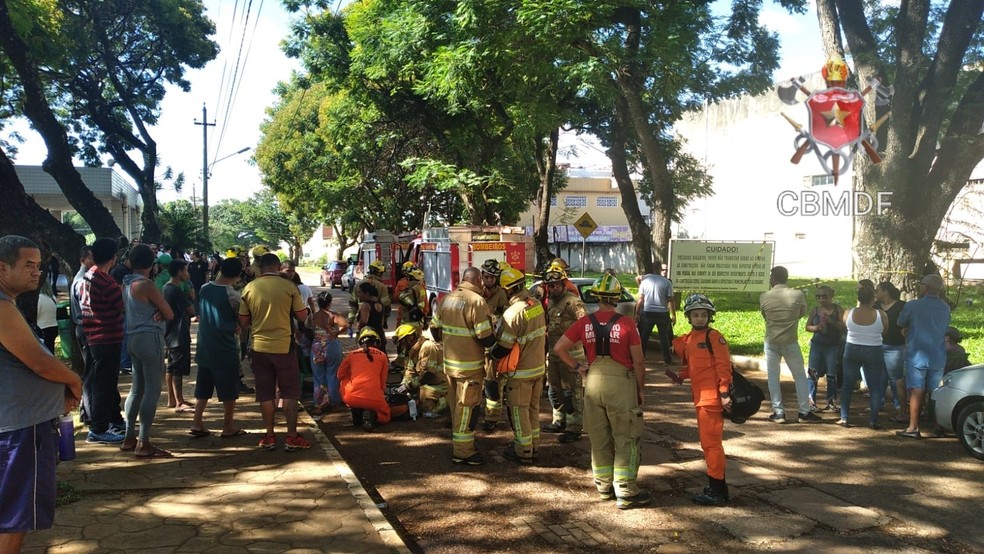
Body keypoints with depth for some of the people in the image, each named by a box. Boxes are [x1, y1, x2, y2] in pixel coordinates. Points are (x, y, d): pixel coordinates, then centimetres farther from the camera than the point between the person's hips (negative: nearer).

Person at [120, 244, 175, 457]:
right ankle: (143, 444, -8)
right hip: (150, 338, -9)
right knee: (152, 391, -7)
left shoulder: (127, 284, 12)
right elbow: (169, 314, -13)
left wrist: (157, 312, -5)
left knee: (137, 388, 16)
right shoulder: (146, 284, -14)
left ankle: (129, 438, 22)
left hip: (133, 338, 9)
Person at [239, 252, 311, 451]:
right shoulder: (289, 287, -7)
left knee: (265, 393, 11)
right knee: (290, 392, 7)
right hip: (283, 346, -2)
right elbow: (302, 316, -2)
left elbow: (243, 321, 4)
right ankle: (292, 437, 8)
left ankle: (269, 437, 16)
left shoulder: (249, 288, -1)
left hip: (260, 347, 2)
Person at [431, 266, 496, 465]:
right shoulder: (476, 301, -19)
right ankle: (463, 451, 7)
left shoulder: (447, 299, 4)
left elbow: (434, 328, 10)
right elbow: (486, 338, -20)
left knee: (456, 404, 19)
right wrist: (494, 340, 0)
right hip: (470, 365, -7)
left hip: (449, 361, 7)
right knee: (467, 406, 1)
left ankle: (458, 441, 32)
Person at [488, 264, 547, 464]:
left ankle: (523, 451, 14)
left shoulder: (513, 313, -24)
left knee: (519, 410, 5)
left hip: (520, 372, -8)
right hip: (539, 367, 8)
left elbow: (503, 346, -19)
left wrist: (491, 355, 0)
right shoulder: (537, 305, 0)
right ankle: (533, 446, 30)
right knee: (533, 408, 19)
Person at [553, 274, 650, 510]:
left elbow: (559, 348, 0)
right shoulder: (627, 324, -10)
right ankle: (625, 492, 6)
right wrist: (641, 389, 4)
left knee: (599, 437, 15)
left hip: (593, 382, 4)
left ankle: (604, 485, 25)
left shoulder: (585, 323, -2)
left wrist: (578, 367, 9)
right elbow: (638, 361, -7)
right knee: (626, 438, 5)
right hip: (621, 382, -4)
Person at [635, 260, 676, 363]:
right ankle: (667, 358, 14)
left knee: (644, 336, 11)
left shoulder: (645, 281, 0)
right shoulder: (667, 282, -6)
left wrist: (637, 313, 7)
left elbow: (640, 299, 1)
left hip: (647, 313, 1)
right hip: (662, 313, -1)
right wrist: (673, 315, 0)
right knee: (664, 337, 9)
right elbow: (671, 300, -6)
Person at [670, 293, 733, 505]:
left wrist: (724, 392, -18)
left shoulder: (714, 336, -10)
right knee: (708, 442, 16)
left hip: (712, 398, -9)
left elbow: (723, 365, -14)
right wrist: (681, 376, 3)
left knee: (711, 442, -6)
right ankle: (717, 486, 27)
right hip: (700, 398, 9)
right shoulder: (687, 339, 13)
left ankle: (717, 491, 1)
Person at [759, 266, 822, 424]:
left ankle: (778, 413, 8)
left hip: (771, 341, 0)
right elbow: (803, 312, 9)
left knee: (773, 376, 9)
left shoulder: (764, 296, -7)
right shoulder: (797, 294, -8)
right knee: (800, 376, 10)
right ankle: (804, 412, 12)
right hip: (790, 342, 0)